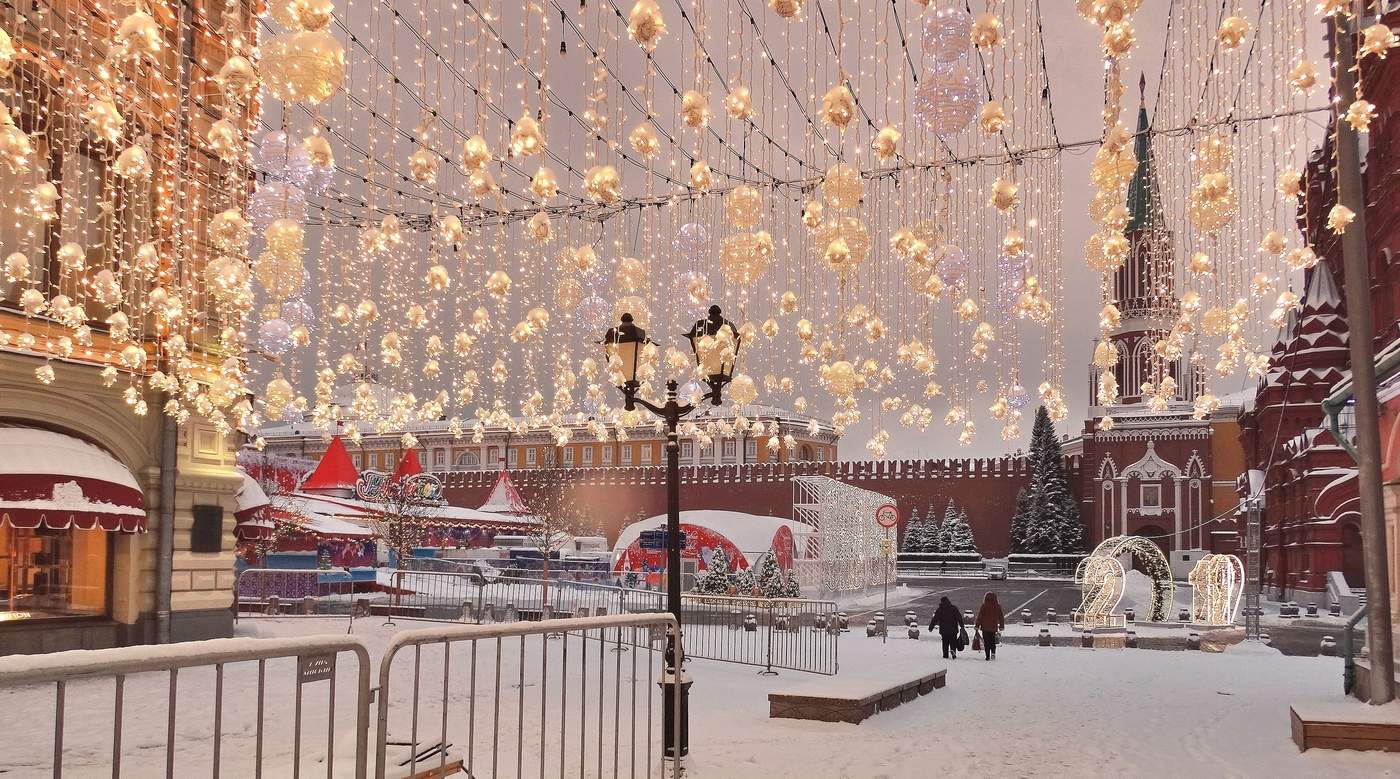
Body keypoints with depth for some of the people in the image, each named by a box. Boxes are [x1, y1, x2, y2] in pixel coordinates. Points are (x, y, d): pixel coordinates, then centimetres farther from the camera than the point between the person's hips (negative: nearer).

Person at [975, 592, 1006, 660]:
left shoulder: (984, 606, -9)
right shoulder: (998, 606, -1)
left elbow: (979, 616, -8)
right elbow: (1001, 617, 7)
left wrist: (977, 625, -1)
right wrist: (1002, 626, 18)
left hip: (985, 627, -2)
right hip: (994, 627, 3)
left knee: (986, 642, 4)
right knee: (993, 641, 18)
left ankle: (987, 656, 0)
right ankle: (993, 652, -3)